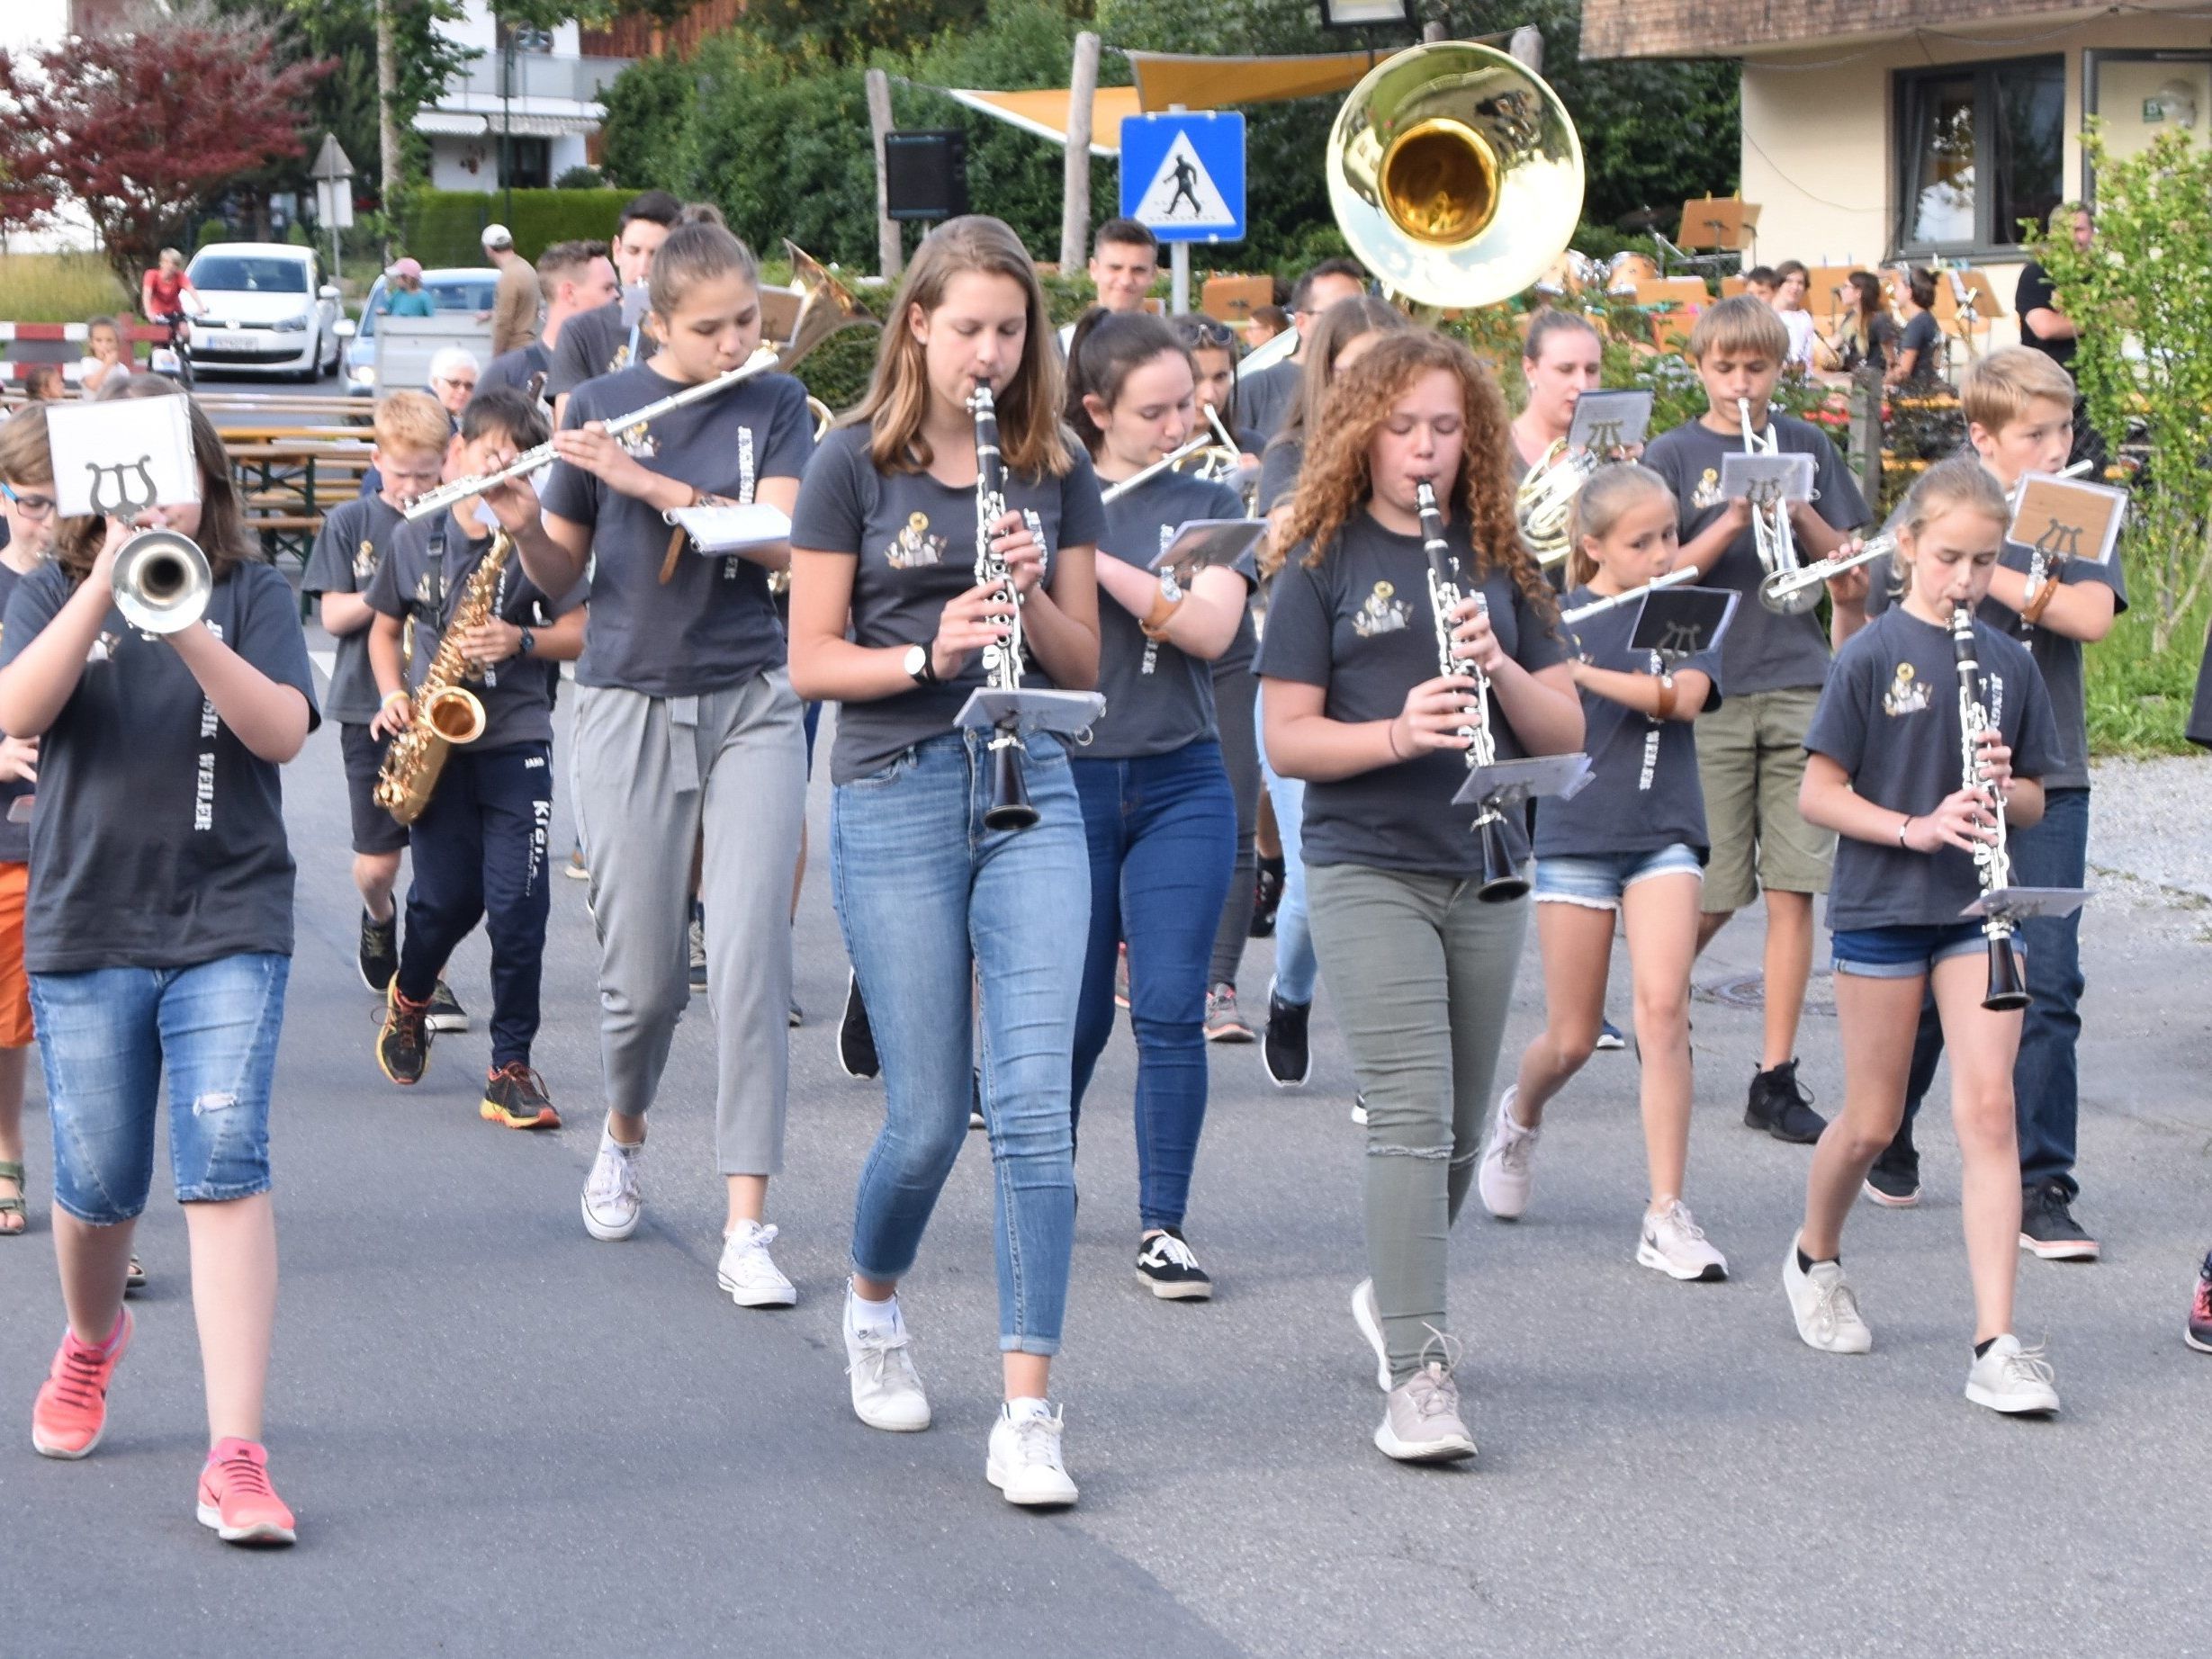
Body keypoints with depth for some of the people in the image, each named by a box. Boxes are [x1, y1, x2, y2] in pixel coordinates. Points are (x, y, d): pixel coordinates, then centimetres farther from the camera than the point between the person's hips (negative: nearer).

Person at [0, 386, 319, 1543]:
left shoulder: (251, 592, 4)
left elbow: (283, 729, -11)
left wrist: (187, 626, -25)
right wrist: (105, 588, -23)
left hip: (228, 925, -1)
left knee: (226, 1164, -15)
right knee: (98, 1184, 9)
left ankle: (236, 1458, -18)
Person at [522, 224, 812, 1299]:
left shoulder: (775, 406, 2)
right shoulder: (599, 407, 2)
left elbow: (778, 539, -13)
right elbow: (561, 577, 7)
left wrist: (650, 484, -22)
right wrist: (519, 528, -15)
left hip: (751, 705, 0)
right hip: (629, 711, 0)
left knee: (749, 958, -10)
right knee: (643, 977, 3)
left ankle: (746, 1227, -9)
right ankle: (624, 1132, 36)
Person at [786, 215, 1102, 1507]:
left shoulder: (1057, 470, 8)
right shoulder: (859, 466, 0)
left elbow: (1084, 665, 9)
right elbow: (811, 662, -2)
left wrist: (1031, 596, -10)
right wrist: (927, 651, -19)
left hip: (1032, 786, 2)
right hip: (896, 794, -2)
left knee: (1035, 1096, -10)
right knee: (931, 1111, 2)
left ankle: (1029, 1412, -8)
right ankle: (874, 1304, 34)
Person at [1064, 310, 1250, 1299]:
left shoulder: (1208, 505, 5)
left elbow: (1210, 627, -11)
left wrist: (1102, 563, -21)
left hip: (1181, 785, 1)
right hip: (1069, 780, -1)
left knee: (1170, 1009, -8)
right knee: (1078, 1014, 6)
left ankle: (1163, 1226, -2)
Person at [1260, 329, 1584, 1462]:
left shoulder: (1499, 563, 9)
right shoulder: (1325, 564, -1)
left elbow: (1564, 731, 5)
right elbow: (1285, 739, -5)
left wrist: (1499, 666, -14)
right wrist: (1397, 732, -21)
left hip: (1486, 876, 4)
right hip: (1367, 871, -4)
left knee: (1460, 1129, 13)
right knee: (1413, 1115, -15)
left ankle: (1392, 1295, 37)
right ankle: (1416, 1375, -17)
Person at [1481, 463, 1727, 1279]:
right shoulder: (1555, 618, 1)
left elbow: (1683, 696, -14)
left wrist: (1579, 669, -24)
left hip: (1663, 835, 1)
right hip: (1575, 835, -1)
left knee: (1662, 1010, -15)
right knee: (1573, 1038, 4)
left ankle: (1667, 1217, -12)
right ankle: (1519, 1117, 40)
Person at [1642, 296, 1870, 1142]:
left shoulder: (1807, 447, 10)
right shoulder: (1673, 455, 3)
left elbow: (1855, 577, 7)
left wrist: (1801, 514, -10)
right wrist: (1731, 524, -19)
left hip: (1799, 687, 2)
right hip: (1708, 692, -2)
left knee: (1792, 888, -2)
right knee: (1714, 896, -1)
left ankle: (1776, 1080, 2)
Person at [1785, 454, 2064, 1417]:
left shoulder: (2007, 664, 6)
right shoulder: (1873, 656, -5)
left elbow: (2031, 802, 12)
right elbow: (1818, 795, -6)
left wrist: (2003, 791, -11)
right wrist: (1916, 826, -20)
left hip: (1978, 906, 3)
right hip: (1882, 906, -2)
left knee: (1988, 1109, -9)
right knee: (1874, 1121, 7)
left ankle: (1997, 1346, -12)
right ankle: (1815, 1259, 38)